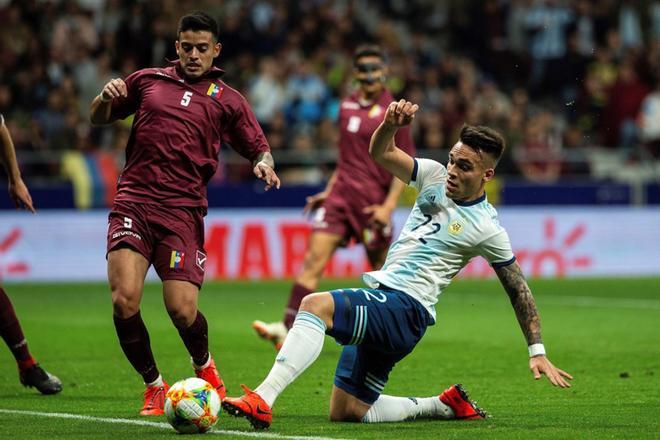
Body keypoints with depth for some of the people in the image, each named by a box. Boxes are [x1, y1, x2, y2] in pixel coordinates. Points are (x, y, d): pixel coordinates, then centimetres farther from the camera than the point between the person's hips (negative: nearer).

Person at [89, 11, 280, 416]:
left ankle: (204, 367, 23)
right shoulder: (147, 81, 16)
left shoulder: (227, 101, 13)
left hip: (182, 211, -1)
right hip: (133, 203, 1)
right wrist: (105, 98, 2)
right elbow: (99, 118, 25)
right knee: (124, 301, -17)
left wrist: (264, 164, -10)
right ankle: (154, 386, 6)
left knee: (182, 310, -13)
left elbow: (259, 148, 14)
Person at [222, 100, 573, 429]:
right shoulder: (435, 176, 10)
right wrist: (390, 125, -17)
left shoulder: (487, 228, -4)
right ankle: (445, 406, 22)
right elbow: (381, 152, 7)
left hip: (405, 309, -8)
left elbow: (518, 291, 2)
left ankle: (261, 401, -44)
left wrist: (537, 353, 0)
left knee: (316, 305, -32)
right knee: (346, 412, 9)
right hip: (380, 301, 8)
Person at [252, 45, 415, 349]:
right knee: (314, 258, -9)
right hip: (341, 194, 5)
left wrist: (389, 205, -14)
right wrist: (329, 190, 21)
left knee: (383, 270, 4)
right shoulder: (347, 107, 13)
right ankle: (288, 329, -17)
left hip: (372, 198, -5)